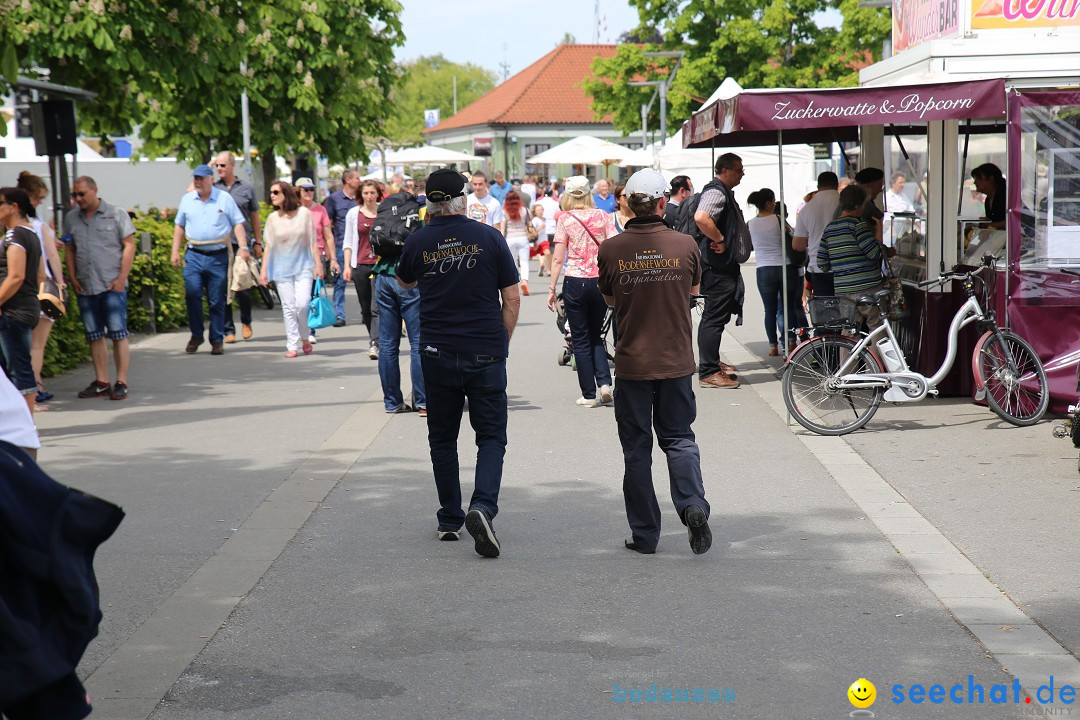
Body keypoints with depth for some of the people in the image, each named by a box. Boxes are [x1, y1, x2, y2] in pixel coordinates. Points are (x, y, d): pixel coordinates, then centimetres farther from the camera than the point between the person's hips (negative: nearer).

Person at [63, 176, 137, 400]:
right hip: (85, 287, 4)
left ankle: (121, 382, -1)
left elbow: (129, 246, -3)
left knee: (118, 334, -5)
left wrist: (122, 278, -10)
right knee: (95, 336, 7)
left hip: (112, 286, -4)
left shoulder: (116, 214, -1)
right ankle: (101, 382, 12)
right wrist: (73, 277, 5)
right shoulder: (71, 218, 10)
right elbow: (69, 250, 16)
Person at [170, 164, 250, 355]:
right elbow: (179, 226, 17)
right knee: (192, 294, -12)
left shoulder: (224, 198, 4)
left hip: (218, 256, -1)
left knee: (217, 300, 2)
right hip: (194, 255, 2)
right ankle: (196, 335, 4)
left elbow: (238, 224, 2)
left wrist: (243, 247, -9)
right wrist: (175, 252, 11)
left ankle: (217, 340, 11)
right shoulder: (187, 199, 12)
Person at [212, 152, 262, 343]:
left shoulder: (246, 189, 9)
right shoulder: (212, 188, 9)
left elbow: (254, 217, 15)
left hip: (241, 244, -1)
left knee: (243, 288, -2)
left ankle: (246, 322, 24)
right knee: (222, 288, 1)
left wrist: (258, 242, 12)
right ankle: (228, 329, 9)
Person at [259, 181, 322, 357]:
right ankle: (292, 346, 3)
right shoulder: (273, 218, 2)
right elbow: (269, 246, 6)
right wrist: (264, 270, 2)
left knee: (302, 304, -12)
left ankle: (305, 338, 11)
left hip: (303, 266, -2)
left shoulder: (304, 213, -2)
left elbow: (313, 241, 2)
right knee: (288, 307, -1)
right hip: (281, 268, 2)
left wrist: (318, 264, 0)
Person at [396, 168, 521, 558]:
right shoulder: (489, 239, -4)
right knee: (491, 436, 4)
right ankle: (482, 507, -17)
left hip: (437, 354, 2)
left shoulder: (418, 242, -1)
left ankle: (449, 520, 19)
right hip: (486, 354, -1)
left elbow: (405, 284, 20)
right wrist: (501, 343, 9)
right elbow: (512, 298, -2)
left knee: (442, 438, 15)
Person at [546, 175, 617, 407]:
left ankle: (589, 395, 6)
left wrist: (552, 288, -1)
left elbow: (558, 259, -6)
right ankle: (604, 382, -1)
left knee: (581, 339, 7)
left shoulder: (565, 219, -3)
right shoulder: (603, 216, 4)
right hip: (600, 281, 3)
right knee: (596, 336, 19)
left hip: (575, 282, -3)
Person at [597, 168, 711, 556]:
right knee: (679, 437, 14)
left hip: (632, 363, -1)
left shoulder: (611, 249, -9)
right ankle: (693, 505, -9)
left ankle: (644, 534, 13)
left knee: (636, 448, 9)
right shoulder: (685, 245, -6)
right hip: (677, 361, 1)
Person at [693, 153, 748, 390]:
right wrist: (720, 241, -27)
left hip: (723, 266, 11)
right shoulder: (716, 192, -17)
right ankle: (708, 373, -7)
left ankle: (712, 363, 30)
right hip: (717, 266, -11)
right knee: (715, 317, -9)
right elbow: (701, 218, -36)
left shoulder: (724, 193, 18)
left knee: (715, 317, 19)